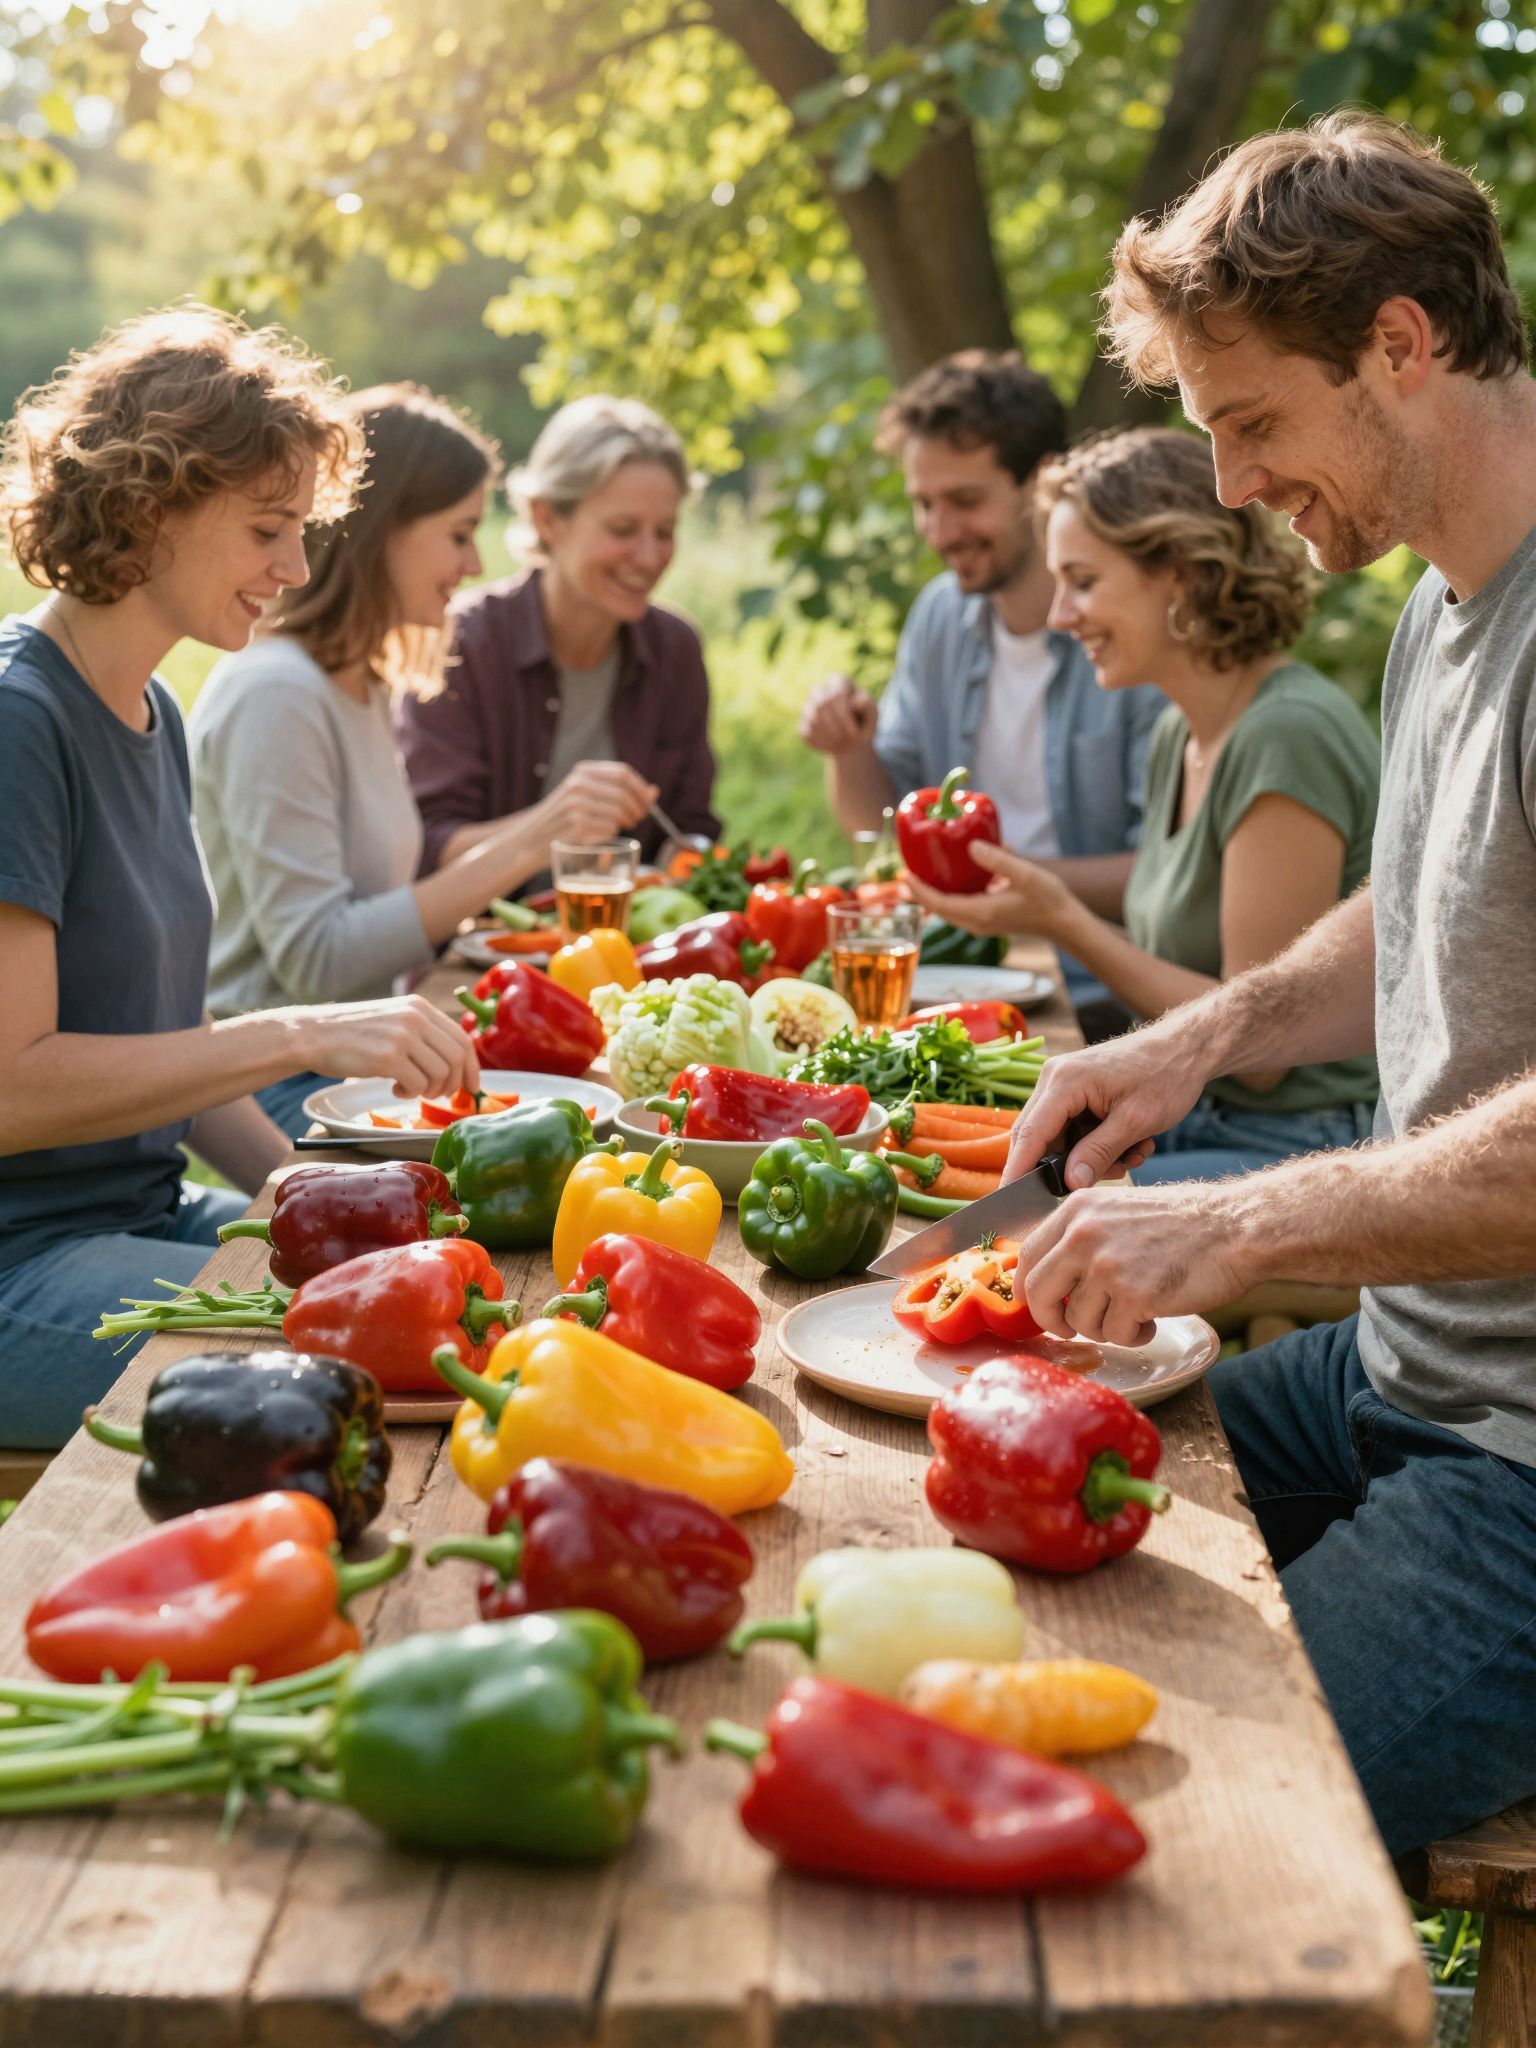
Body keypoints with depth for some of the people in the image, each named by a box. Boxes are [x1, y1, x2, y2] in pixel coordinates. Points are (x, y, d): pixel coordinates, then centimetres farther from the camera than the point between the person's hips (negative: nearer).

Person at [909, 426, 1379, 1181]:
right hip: (1196, 1121, 8)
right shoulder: (1176, 737, 10)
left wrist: (1063, 920, -16)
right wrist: (1020, 883, 3)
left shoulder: (1289, 736, -19)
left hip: (1304, 1149, -8)